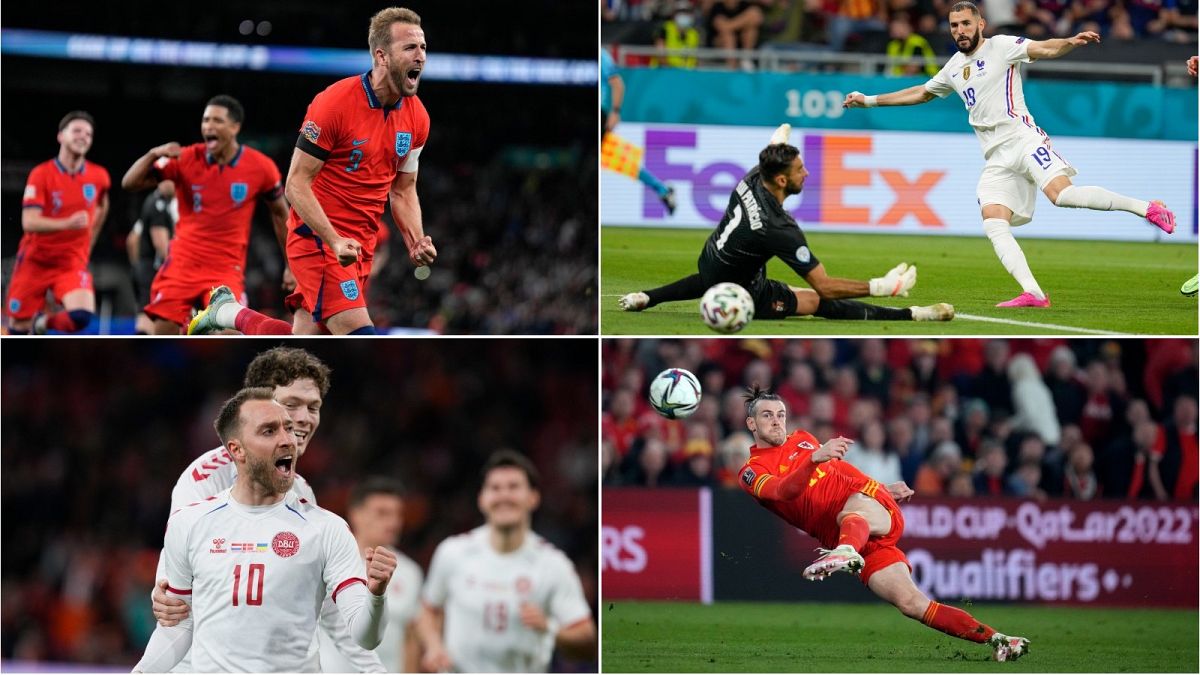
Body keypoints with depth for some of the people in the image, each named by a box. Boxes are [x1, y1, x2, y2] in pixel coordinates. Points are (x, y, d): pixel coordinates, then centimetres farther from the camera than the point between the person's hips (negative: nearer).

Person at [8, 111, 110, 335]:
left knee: (81, 316, -23)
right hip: (35, 260, -2)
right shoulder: (41, 174, -11)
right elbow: (29, 222, -21)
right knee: (19, 326, 1)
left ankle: (44, 323, 8)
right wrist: (68, 223, -36)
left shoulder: (99, 176, -1)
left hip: (73, 261, 2)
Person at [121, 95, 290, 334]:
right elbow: (129, 183, -5)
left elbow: (280, 213, 9)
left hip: (227, 268, -1)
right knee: (163, 333, -4)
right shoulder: (186, 159, -5)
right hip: (182, 264, 1)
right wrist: (153, 155, -24)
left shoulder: (260, 167, -5)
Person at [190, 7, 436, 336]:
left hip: (360, 247, 7)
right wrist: (335, 241, -26)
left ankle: (227, 311, 29)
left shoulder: (417, 117, 4)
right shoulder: (334, 103, -17)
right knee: (360, 337, -21)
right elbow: (297, 183, -15)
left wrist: (416, 241, -2)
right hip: (317, 238, -7)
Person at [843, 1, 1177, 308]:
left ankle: (1148, 208, -16)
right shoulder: (954, 67, 20)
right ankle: (1033, 294, -21)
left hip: (1023, 140, -7)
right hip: (997, 159, 7)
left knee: (1062, 194, -27)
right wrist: (869, 100, 37)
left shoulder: (1000, 46, 0)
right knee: (993, 225, -13)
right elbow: (920, 93, 36)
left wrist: (1070, 42, -37)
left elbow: (1045, 48, -15)